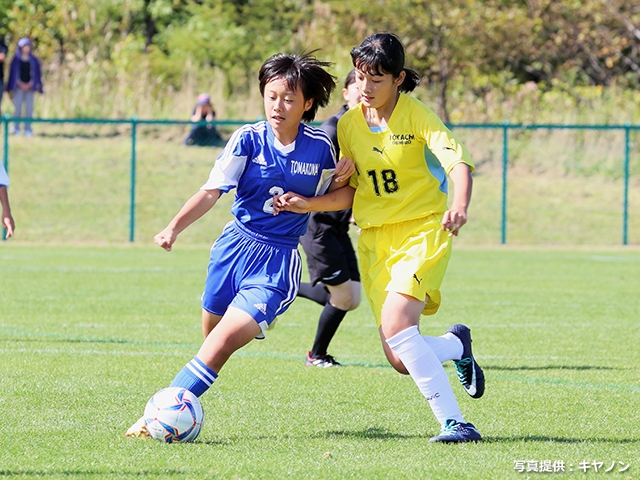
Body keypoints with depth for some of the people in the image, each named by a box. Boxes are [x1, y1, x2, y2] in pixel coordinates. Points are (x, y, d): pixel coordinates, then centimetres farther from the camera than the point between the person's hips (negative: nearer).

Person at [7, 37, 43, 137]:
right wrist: (21, 84, -4)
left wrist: (30, 84, -1)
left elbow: (37, 74, 10)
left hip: (29, 87, 2)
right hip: (18, 87, -2)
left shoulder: (33, 60, 9)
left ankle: (27, 129, 0)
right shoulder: (16, 59, 3)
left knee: (29, 108, -3)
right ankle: (16, 128, 0)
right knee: (18, 108, -6)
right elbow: (13, 73, 3)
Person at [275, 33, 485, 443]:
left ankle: (455, 423, -22)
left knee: (396, 325, -28)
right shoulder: (349, 124, 7)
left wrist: (460, 206, -42)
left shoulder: (416, 116, -9)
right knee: (401, 360, -2)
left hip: (423, 229, -5)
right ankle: (456, 345, 33)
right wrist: (309, 204, -3)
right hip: (375, 238, 5)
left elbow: (458, 162, -22)